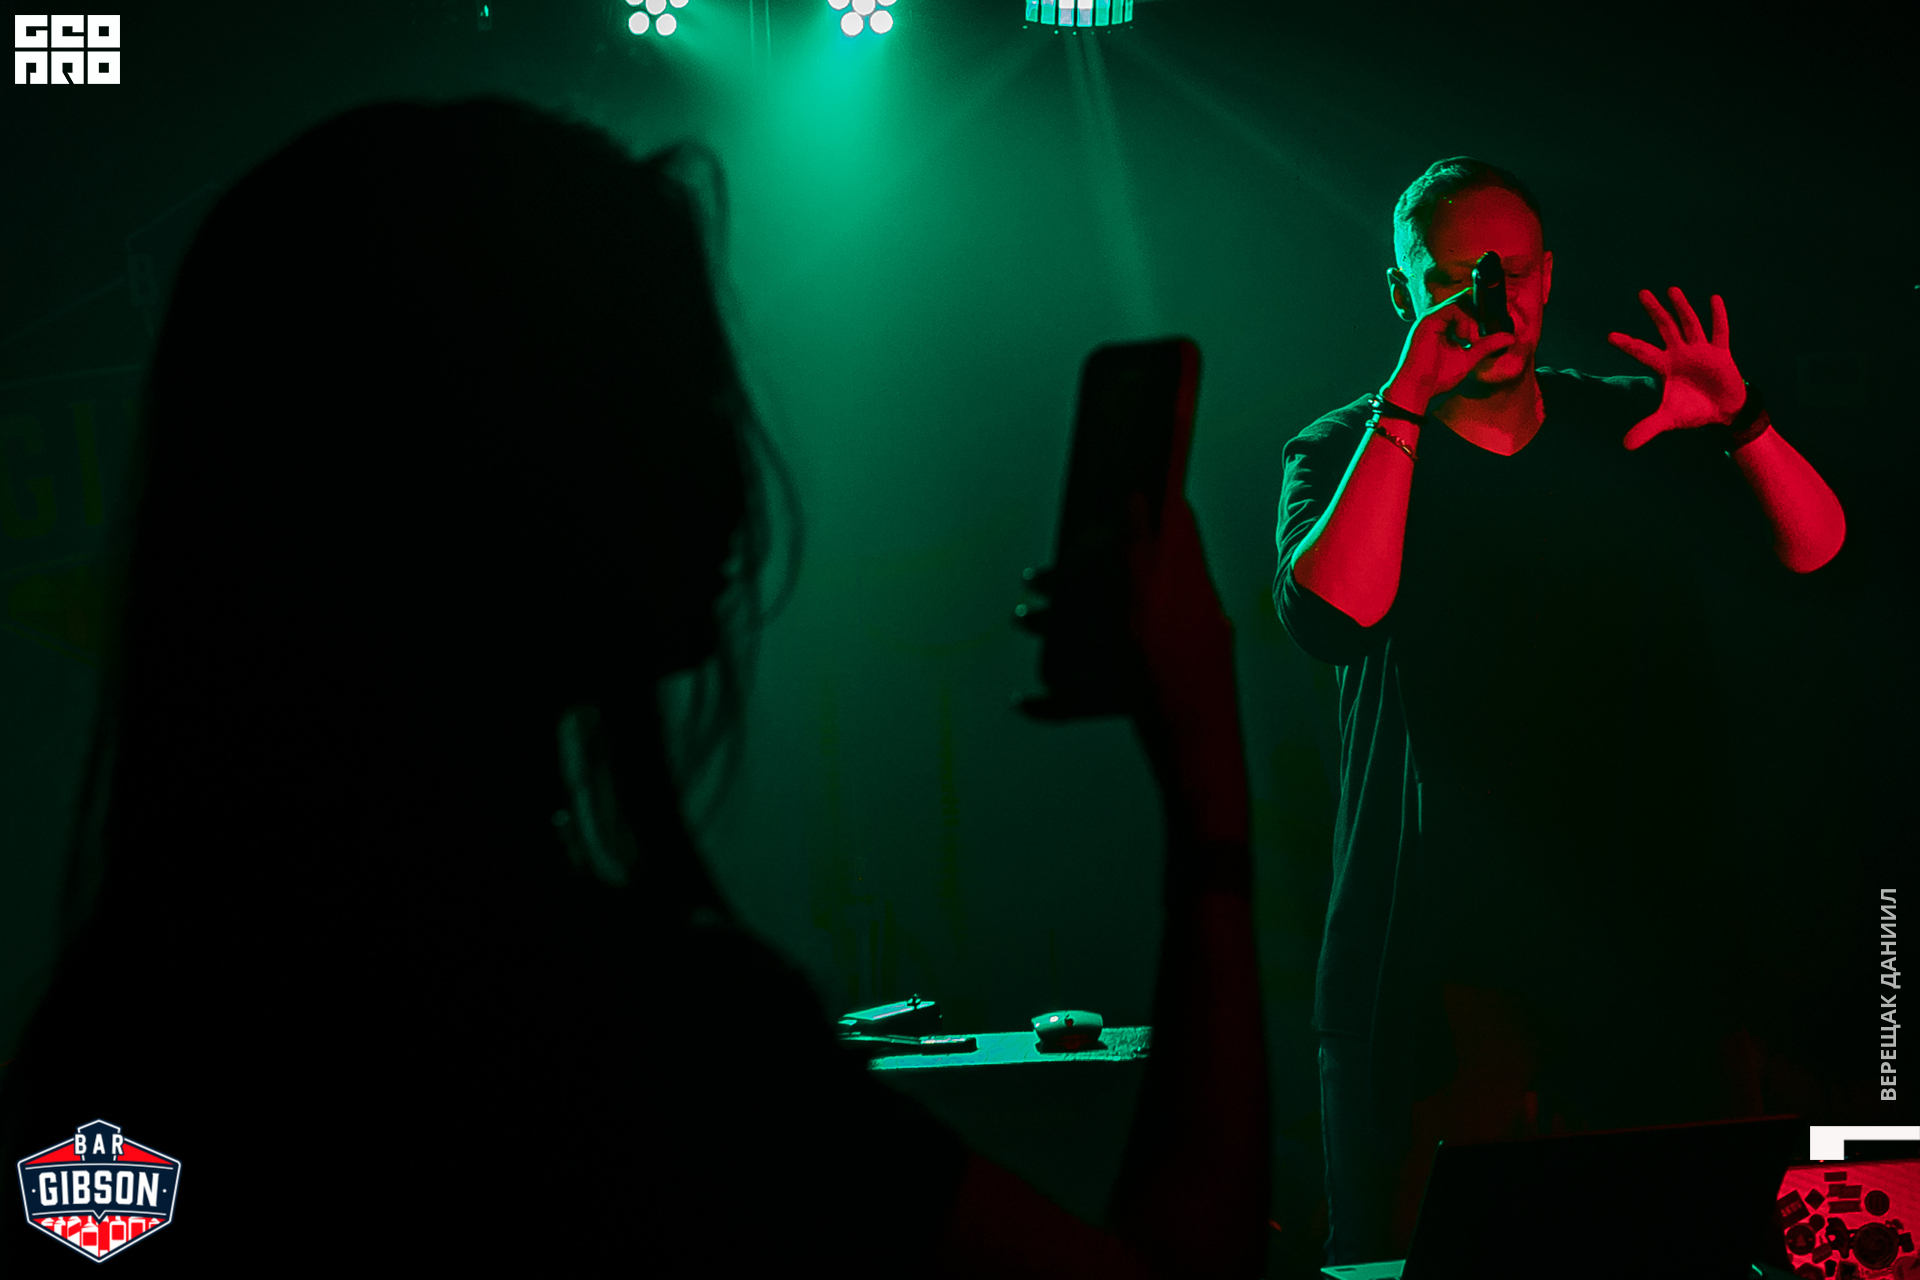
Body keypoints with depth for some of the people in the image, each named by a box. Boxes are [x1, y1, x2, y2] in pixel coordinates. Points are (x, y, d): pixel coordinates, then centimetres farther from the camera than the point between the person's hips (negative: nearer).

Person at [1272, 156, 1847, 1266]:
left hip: (1647, 937, 3)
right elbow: (1331, 619, -17)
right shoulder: (1344, 454, 4)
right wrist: (1408, 402, -19)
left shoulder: (1638, 431, 11)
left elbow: (1819, 558, 2)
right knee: (1417, 1249, -2)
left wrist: (1742, 424, -17)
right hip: (1439, 957, -2)